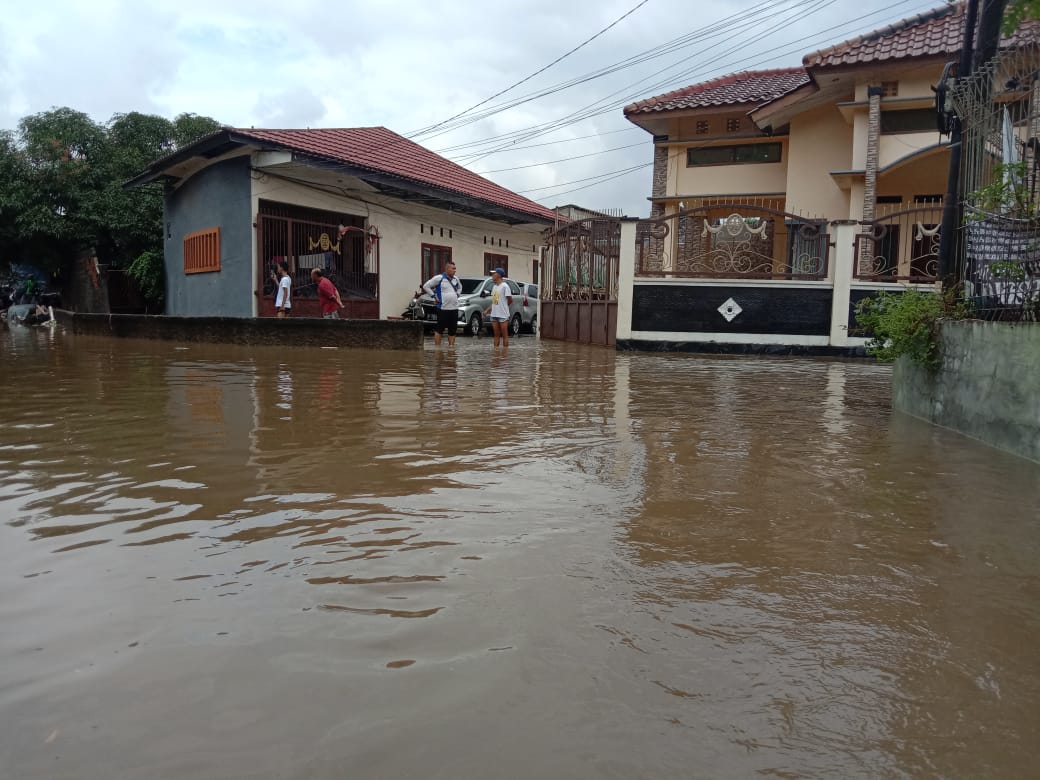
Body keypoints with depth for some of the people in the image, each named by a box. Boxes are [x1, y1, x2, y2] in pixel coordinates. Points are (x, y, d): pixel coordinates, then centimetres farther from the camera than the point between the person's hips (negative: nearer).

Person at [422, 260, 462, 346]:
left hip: (454, 308, 6)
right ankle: (437, 347, 3)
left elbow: (460, 287, 33)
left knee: (452, 330, 8)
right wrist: (434, 296, -5)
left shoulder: (455, 279, 12)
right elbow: (426, 286, -3)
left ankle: (451, 346, 15)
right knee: (439, 329, -2)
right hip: (443, 308, -6)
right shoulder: (439, 278, -6)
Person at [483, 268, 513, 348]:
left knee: (504, 335, -1)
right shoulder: (494, 287, 13)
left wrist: (503, 307, 5)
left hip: (503, 315, -7)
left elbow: (510, 300, -8)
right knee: (496, 335, 10)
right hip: (494, 314, 7)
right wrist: (487, 310, 7)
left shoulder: (504, 286, -10)